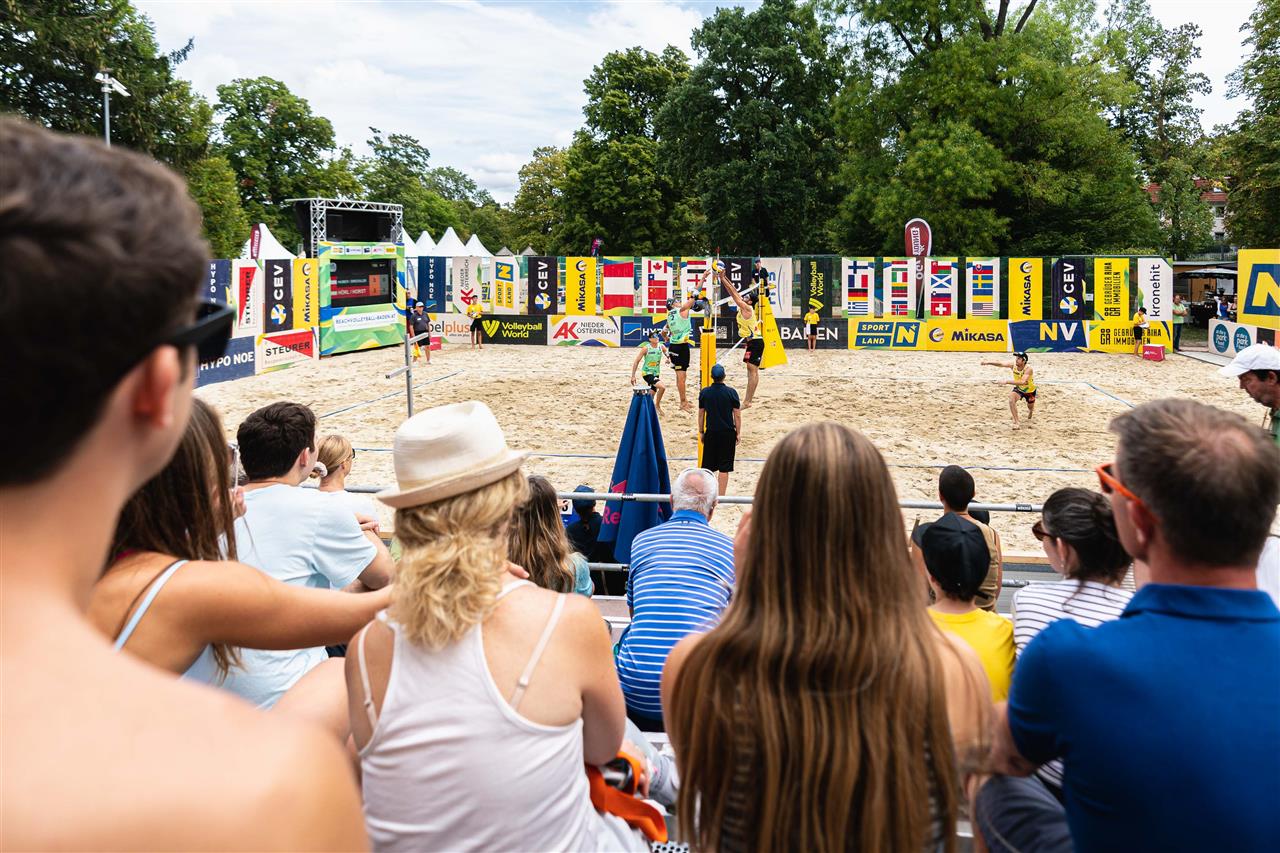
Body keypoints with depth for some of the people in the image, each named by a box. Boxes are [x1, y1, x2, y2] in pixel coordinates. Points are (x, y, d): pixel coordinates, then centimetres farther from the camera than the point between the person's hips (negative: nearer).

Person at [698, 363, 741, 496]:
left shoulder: (704, 392, -2)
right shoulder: (731, 392, -8)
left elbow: (701, 414, 5)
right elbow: (737, 415, -4)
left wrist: (701, 432, 14)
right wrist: (738, 433, 5)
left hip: (711, 433, 2)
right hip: (728, 433, -2)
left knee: (708, 466, 12)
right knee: (724, 467, 3)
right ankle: (721, 496, 5)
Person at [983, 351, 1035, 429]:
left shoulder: (1028, 369, -37)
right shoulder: (1013, 365, -23)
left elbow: (1023, 382, -52)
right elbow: (1001, 364, -37)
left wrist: (1007, 381, -61)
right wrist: (989, 362, -55)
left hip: (1030, 391, -2)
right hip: (1019, 389, 2)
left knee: (1030, 408, 20)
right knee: (1011, 399, -30)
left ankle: (1029, 418, 60)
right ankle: (1016, 422, -20)